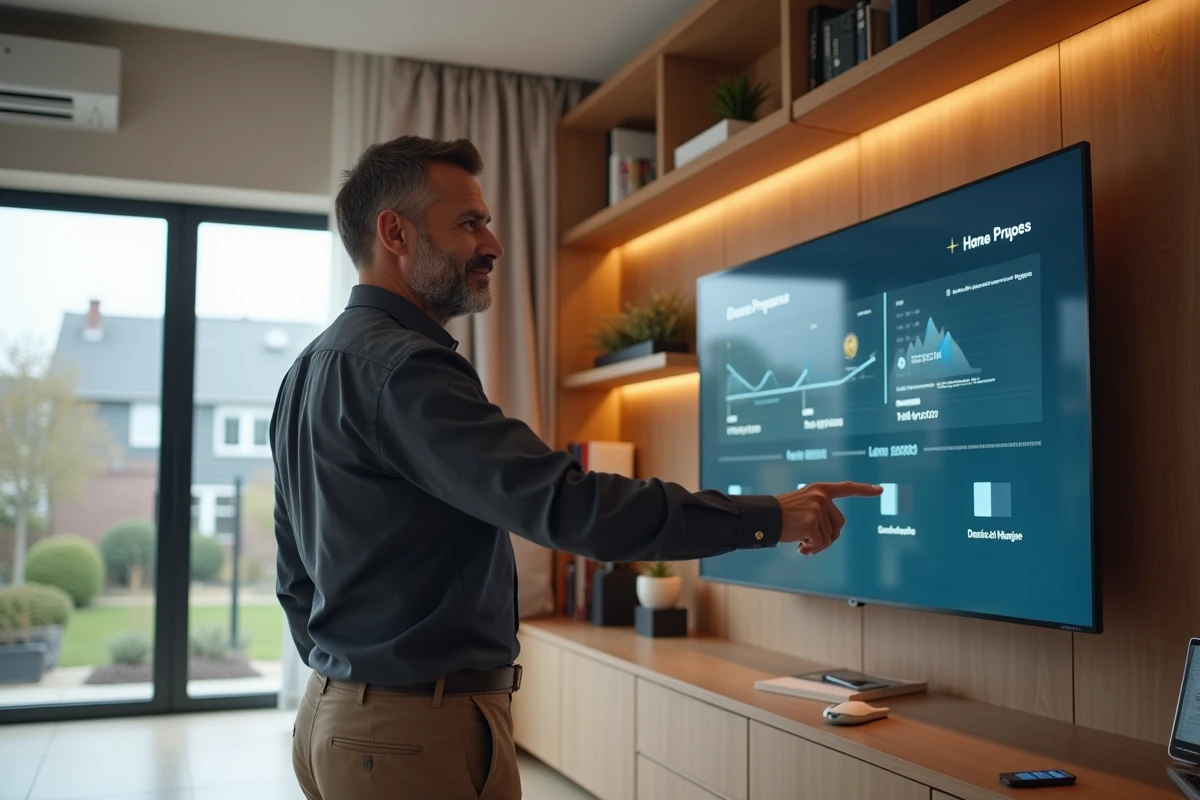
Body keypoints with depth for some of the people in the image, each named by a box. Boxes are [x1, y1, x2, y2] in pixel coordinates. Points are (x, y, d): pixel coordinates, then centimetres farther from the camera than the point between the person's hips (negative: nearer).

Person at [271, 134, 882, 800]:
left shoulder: (312, 370, 11)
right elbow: (562, 503, -30)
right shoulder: (399, 367, -21)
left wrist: (349, 685, 20)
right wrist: (768, 516, -25)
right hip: (419, 735, -10)